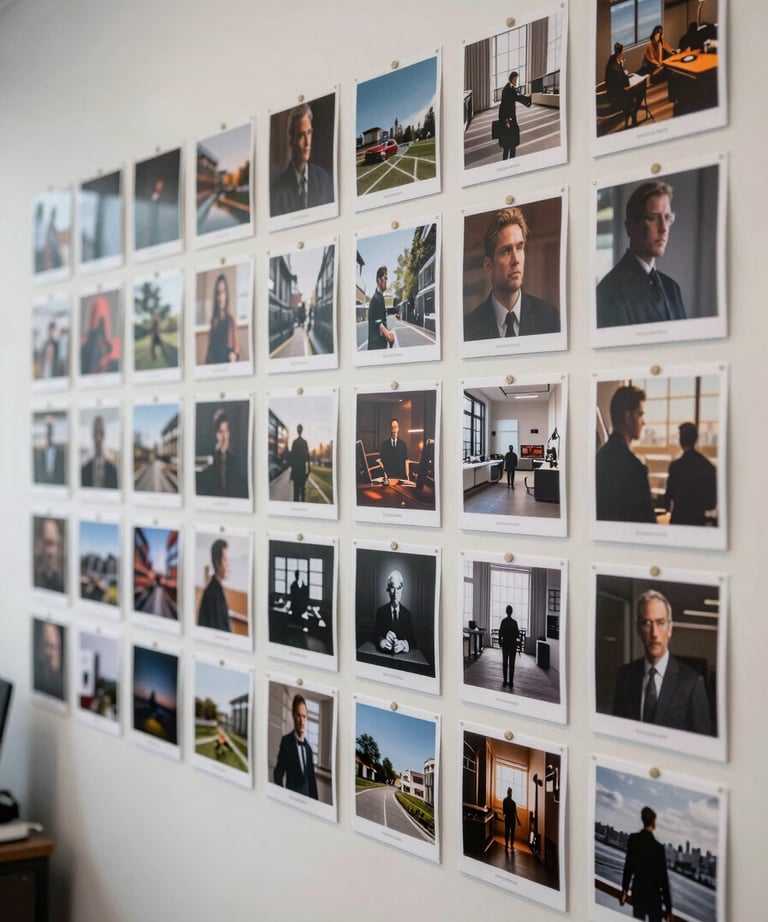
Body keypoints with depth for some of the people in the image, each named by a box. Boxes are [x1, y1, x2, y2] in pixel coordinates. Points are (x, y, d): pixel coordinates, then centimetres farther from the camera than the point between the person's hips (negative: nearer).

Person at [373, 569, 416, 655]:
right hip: (383, 656, -1)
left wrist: (404, 644, -20)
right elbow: (375, 636, -2)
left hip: (404, 656, 1)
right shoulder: (381, 611, 8)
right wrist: (383, 641, -24)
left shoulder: (407, 613, 9)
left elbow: (414, 642, 2)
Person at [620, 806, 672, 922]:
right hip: (653, 894, -4)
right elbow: (663, 878, -13)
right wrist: (668, 908, -7)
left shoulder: (633, 839, -6)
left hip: (637, 891, 4)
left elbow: (628, 865, 3)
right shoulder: (658, 847, -17)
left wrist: (625, 890, 14)